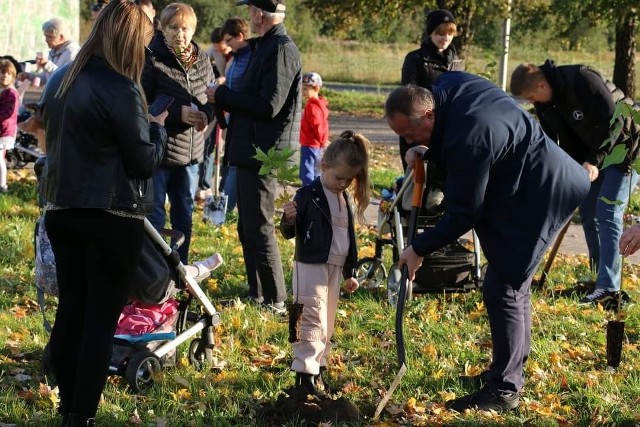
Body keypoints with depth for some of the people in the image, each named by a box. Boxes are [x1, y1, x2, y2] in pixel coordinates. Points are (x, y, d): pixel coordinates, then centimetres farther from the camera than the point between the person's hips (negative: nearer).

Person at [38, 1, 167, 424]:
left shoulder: (60, 80, 5)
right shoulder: (120, 91, -18)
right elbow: (144, 162, -12)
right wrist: (157, 128, 6)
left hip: (62, 211, 7)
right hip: (112, 219, -7)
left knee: (70, 311, 15)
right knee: (101, 320, 0)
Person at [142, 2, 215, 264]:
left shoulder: (201, 61, 4)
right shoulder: (153, 60, -13)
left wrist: (206, 114, -8)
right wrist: (178, 113, -24)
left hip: (191, 152, 6)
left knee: (184, 215, 17)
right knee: (154, 216, 0)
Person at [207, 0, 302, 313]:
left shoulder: (281, 49, -17)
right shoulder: (266, 46, 15)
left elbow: (268, 106, -22)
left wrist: (223, 95, -12)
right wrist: (224, 98, 3)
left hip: (265, 154, -10)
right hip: (251, 152, 10)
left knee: (259, 228, -6)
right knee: (247, 228, 16)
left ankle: (274, 301, 0)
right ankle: (257, 293, 26)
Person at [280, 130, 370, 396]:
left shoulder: (344, 200, 11)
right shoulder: (308, 196, -12)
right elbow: (289, 233, -10)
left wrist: (349, 272, 22)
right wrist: (289, 220, -33)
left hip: (334, 268, 8)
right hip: (311, 267, -8)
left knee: (327, 323, 13)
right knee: (313, 320, -11)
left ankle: (318, 367, 22)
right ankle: (304, 373, -10)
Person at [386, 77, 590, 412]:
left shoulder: (467, 140, -32)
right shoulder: (448, 85, -5)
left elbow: (462, 216, -23)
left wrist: (419, 249, -13)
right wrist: (427, 153, -1)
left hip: (537, 197, -11)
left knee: (502, 290, -9)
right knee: (514, 284, 19)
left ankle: (504, 390, -2)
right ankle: (513, 371, 31)